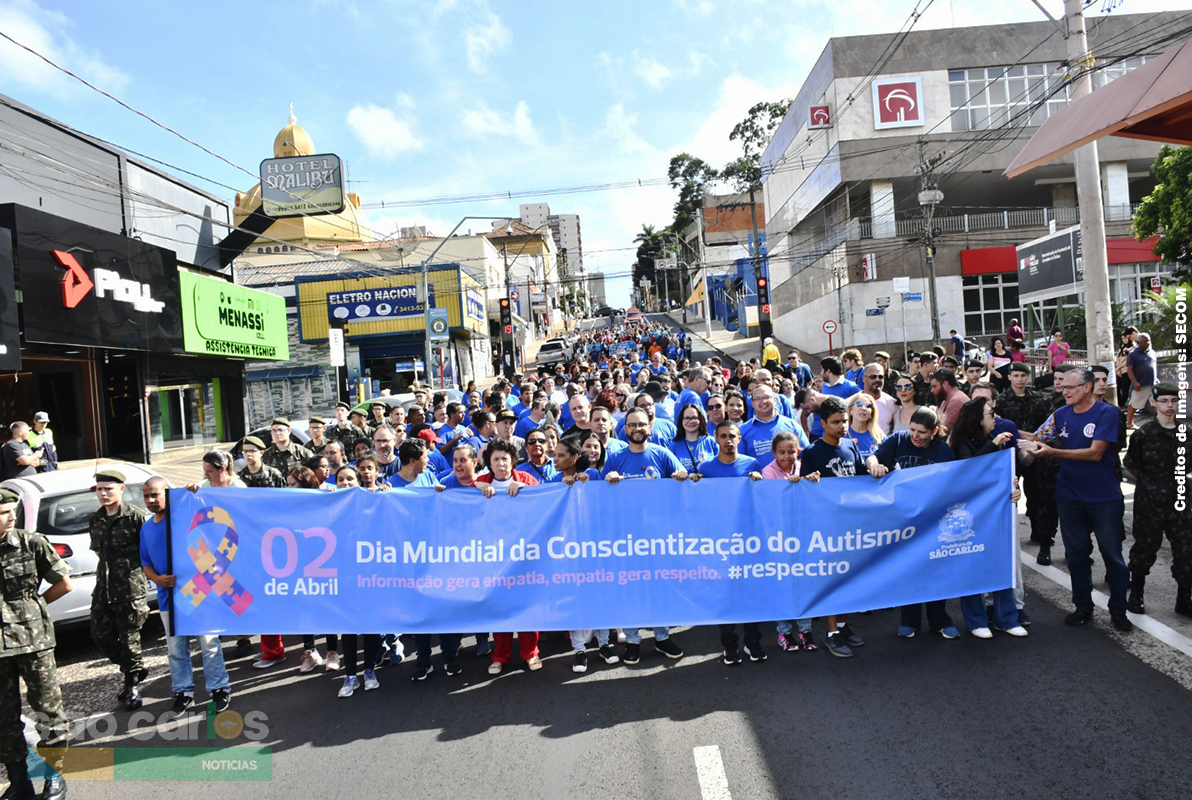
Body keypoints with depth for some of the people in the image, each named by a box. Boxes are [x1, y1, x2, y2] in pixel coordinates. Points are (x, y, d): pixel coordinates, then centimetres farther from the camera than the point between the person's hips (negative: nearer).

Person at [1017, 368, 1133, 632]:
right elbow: (1037, 442, 2)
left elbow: (1095, 453, -21)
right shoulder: (1061, 414, 3)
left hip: (1104, 498, -4)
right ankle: (1083, 607, 26)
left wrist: (1052, 452, -25)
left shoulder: (1106, 413, -11)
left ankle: (1118, 610, 20)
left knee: (1113, 556, 5)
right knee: (1076, 554, 12)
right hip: (1069, 497, 4)